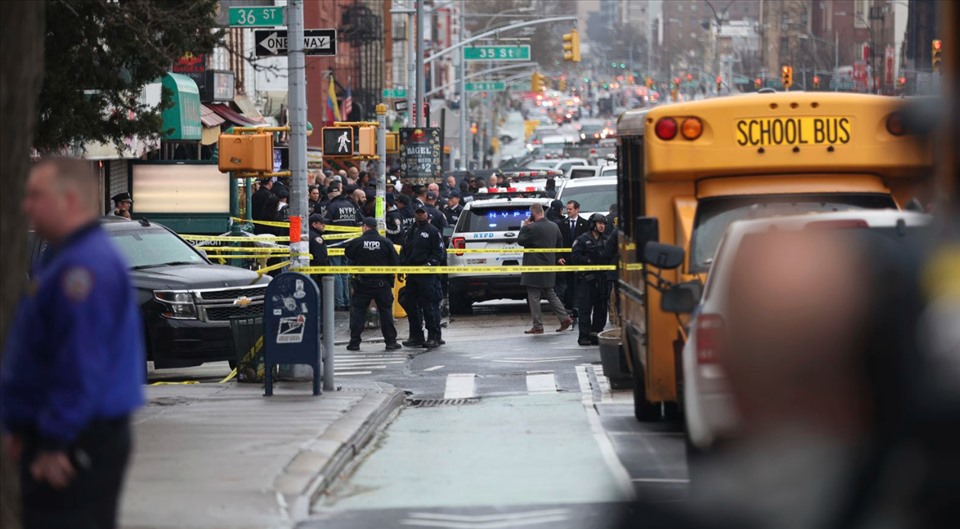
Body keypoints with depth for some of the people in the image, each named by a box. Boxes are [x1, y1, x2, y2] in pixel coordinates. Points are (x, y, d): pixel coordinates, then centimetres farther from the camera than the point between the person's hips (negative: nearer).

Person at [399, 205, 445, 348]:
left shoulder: (433, 232, 0)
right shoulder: (411, 232, 20)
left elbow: (439, 253, -4)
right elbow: (404, 251, 23)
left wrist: (430, 263, -17)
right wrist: (402, 266, 8)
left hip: (428, 276, -7)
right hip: (412, 275, 7)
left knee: (429, 306, -8)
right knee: (410, 304, 7)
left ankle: (434, 337, -5)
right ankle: (416, 336, 15)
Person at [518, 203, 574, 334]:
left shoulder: (532, 228, -19)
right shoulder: (554, 227, 6)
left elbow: (520, 240, -10)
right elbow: (559, 243, 16)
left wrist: (524, 226, -2)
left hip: (534, 267, -7)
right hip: (549, 265, 7)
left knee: (534, 297, 0)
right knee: (550, 294, 18)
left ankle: (538, 326, 2)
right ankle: (564, 318, 11)